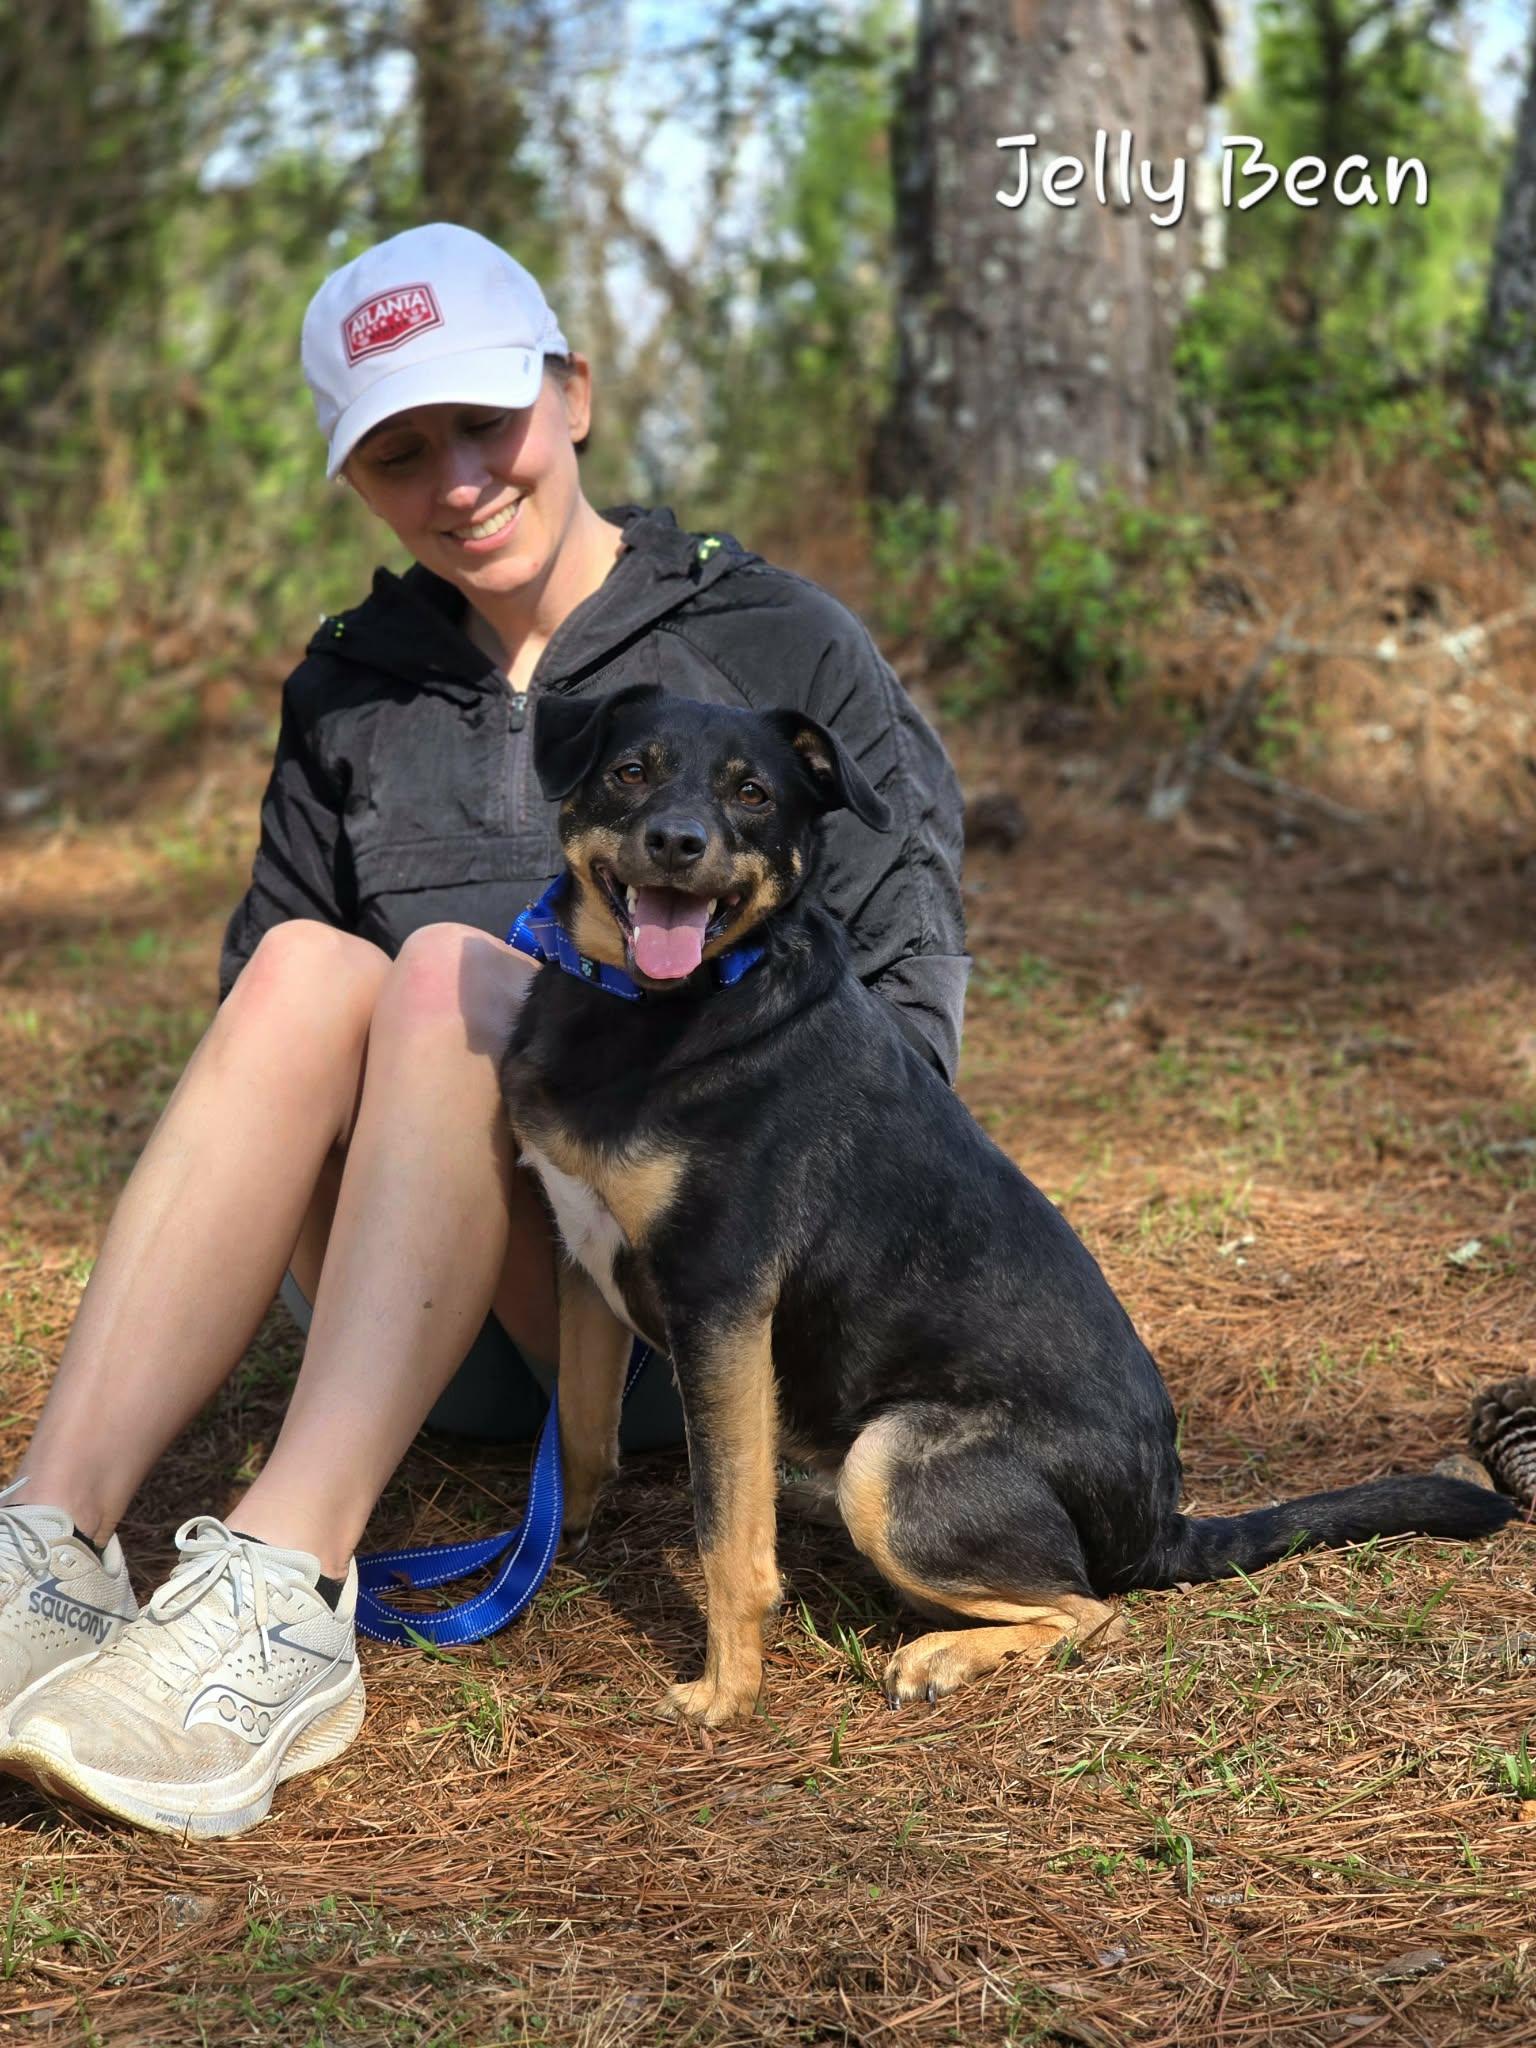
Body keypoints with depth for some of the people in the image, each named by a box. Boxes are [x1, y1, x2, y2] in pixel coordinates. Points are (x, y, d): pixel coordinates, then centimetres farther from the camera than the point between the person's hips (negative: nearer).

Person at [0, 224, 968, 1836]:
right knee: (305, 967, -25)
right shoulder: (352, 690, 16)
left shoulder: (779, 646, 4)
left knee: (453, 967, -29)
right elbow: (257, 1007, 17)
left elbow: (905, 1003, 0)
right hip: (438, 1329, 3)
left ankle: (285, 1597, -47)